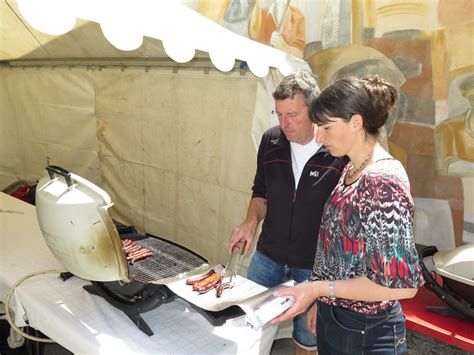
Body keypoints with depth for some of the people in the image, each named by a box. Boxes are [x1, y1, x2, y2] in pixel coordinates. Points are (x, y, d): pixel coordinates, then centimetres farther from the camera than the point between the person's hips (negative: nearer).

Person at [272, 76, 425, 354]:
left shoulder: (382, 181, -25)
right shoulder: (352, 170, 3)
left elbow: (403, 283, -25)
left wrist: (319, 288, -24)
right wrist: (322, 302, 13)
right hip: (333, 318, 8)